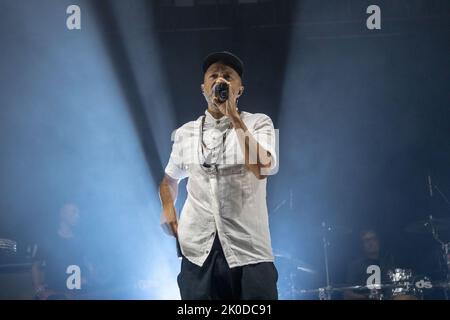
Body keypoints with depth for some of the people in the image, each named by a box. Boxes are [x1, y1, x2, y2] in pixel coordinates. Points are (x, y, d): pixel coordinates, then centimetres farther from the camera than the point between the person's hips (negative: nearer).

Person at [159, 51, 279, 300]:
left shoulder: (258, 123, 2)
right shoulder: (186, 132, 12)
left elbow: (262, 169, -17)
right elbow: (170, 178, 28)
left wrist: (234, 117, -16)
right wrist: (168, 209, 8)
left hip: (248, 250, -2)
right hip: (198, 251, 3)